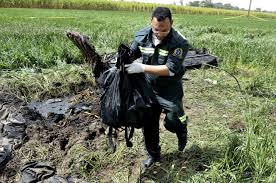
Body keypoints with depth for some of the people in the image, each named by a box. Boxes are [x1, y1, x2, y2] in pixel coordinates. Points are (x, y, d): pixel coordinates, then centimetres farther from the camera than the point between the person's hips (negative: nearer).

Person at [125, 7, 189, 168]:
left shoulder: (179, 42, -23)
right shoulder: (142, 36, -10)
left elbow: (170, 69, -30)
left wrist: (143, 67, -37)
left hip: (170, 90, -3)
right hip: (149, 88, 4)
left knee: (173, 122, 2)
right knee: (149, 123, 12)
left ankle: (182, 133, 42)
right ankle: (153, 154, 36)